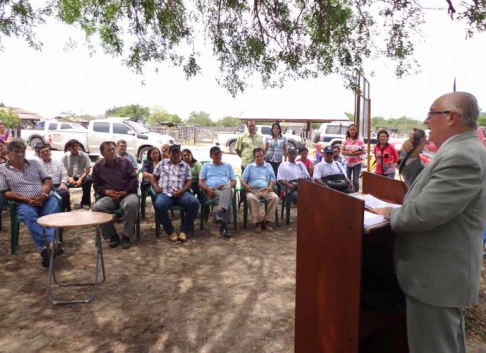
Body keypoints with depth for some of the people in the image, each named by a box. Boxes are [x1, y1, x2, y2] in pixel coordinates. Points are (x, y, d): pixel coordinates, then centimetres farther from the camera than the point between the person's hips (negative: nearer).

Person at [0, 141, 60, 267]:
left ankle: (51, 242, -50)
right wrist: (25, 199, -12)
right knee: (29, 215, -36)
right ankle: (48, 245, -54)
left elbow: (48, 181, 13)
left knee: (54, 203, -32)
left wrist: (44, 195, -8)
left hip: (44, 199, 2)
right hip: (24, 203, -2)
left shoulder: (34, 163, 19)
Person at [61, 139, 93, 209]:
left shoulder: (84, 155, -2)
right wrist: (69, 178, -22)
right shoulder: (65, 156, -2)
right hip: (70, 178, 0)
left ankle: (85, 203, -16)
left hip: (81, 177, 0)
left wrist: (81, 179, -19)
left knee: (89, 180, -32)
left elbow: (88, 169, -4)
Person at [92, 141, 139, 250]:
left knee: (132, 204, -37)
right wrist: (106, 191, -8)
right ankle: (113, 235, -11)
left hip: (127, 194, -2)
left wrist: (126, 192, -11)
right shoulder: (98, 166, 9)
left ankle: (127, 236, -20)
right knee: (96, 207, -29)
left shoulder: (125, 162, 7)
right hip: (109, 197, 2)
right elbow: (96, 185, 13)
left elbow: (134, 179, 3)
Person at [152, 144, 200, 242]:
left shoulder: (185, 166, 17)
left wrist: (183, 190, -8)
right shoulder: (162, 163, 18)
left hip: (180, 193, 1)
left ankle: (184, 230, -18)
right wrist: (156, 186, 0)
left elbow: (189, 181, 13)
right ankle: (170, 231, -17)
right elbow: (154, 176, 21)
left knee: (195, 202, -29)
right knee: (159, 204, -37)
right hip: (165, 193, -1)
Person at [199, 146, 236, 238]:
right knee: (228, 202, -37)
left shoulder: (228, 166, 28)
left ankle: (219, 213, -52)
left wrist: (226, 185, -8)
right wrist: (208, 189, -11)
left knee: (227, 188, -42)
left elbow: (234, 181, 17)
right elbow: (200, 182, 12)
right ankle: (224, 226, -40)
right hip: (212, 190, -1)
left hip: (225, 189, 1)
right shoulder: (206, 166, 24)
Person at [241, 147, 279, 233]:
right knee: (251, 198, -39)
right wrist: (245, 185, -13)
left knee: (275, 197, -32)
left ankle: (267, 221, -23)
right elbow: (243, 179, 11)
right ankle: (257, 221, -29)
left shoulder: (268, 166, 26)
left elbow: (273, 178, 16)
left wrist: (270, 186, -7)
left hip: (265, 189, 1)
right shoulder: (249, 167, 22)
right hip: (253, 189, -1)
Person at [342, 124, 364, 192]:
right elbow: (343, 152, 2)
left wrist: (351, 153, -14)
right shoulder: (346, 140, 4)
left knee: (355, 181, -4)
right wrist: (349, 152, -16)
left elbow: (362, 151, -6)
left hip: (357, 163, -2)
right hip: (348, 163, 2)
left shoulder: (360, 140, -2)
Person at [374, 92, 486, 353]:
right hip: (445, 271, 10)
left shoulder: (461, 157, -25)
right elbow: (423, 192, 13)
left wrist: (391, 214, -12)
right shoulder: (461, 151, 9)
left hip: (436, 275, -10)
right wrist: (412, 158, 2)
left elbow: (424, 212, -30)